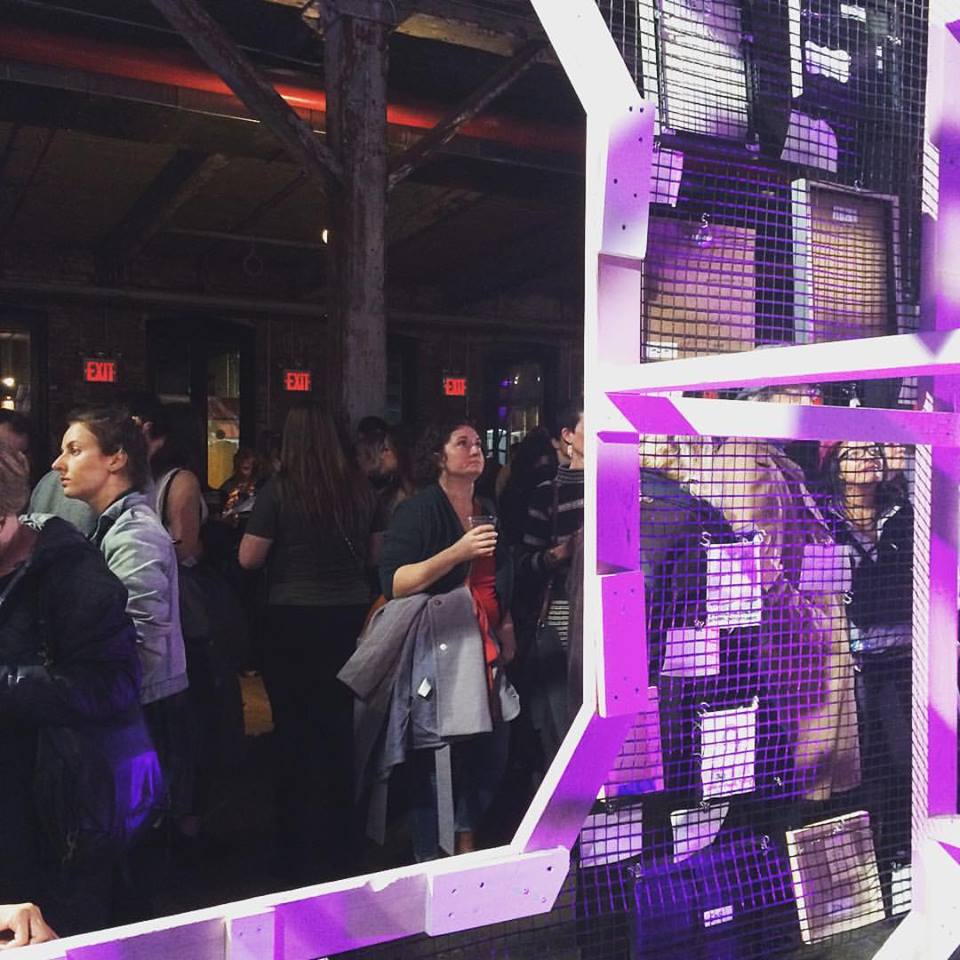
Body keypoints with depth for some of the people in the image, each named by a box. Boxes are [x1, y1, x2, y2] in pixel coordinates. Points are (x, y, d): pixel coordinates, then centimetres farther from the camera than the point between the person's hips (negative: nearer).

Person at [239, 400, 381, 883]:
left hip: (294, 619, -3)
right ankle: (338, 847, 28)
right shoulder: (360, 489, -1)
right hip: (350, 615, 4)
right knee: (338, 727, 16)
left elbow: (249, 558, -9)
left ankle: (300, 852, 20)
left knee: (296, 730, 10)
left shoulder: (278, 490, -11)